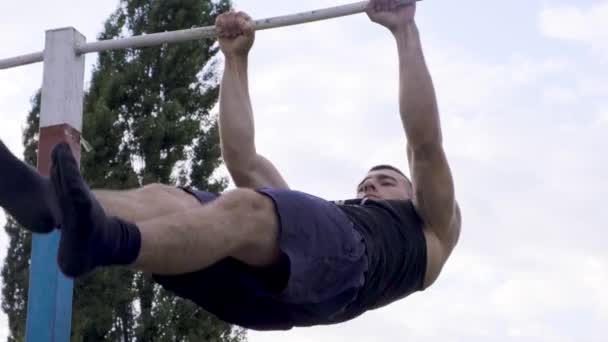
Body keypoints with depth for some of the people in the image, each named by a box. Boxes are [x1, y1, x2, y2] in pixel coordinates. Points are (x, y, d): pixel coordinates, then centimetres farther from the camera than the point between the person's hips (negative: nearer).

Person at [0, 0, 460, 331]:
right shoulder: (314, 214, 46)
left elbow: (425, 143, 19)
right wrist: (236, 61, 37)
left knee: (245, 207, -36)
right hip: (263, 283, 6)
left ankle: (108, 240, -63)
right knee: (162, 197, -21)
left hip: (341, 264, -6)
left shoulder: (430, 229, 35)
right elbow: (243, 159, 40)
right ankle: (53, 202, -50)